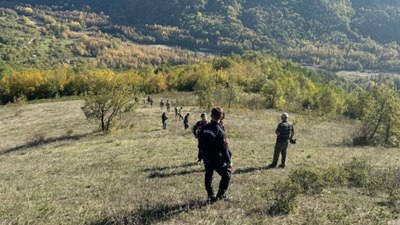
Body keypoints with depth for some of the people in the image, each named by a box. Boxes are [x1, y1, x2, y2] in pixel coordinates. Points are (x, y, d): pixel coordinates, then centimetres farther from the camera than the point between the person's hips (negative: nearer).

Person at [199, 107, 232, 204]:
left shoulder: (204, 128, -3)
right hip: (217, 159, -6)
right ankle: (220, 195, 12)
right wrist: (229, 161, -9)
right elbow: (224, 148, -19)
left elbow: (200, 142, 8)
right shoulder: (219, 131, -21)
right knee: (227, 174, 11)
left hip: (206, 158, 6)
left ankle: (210, 196, 23)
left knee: (208, 176, 18)